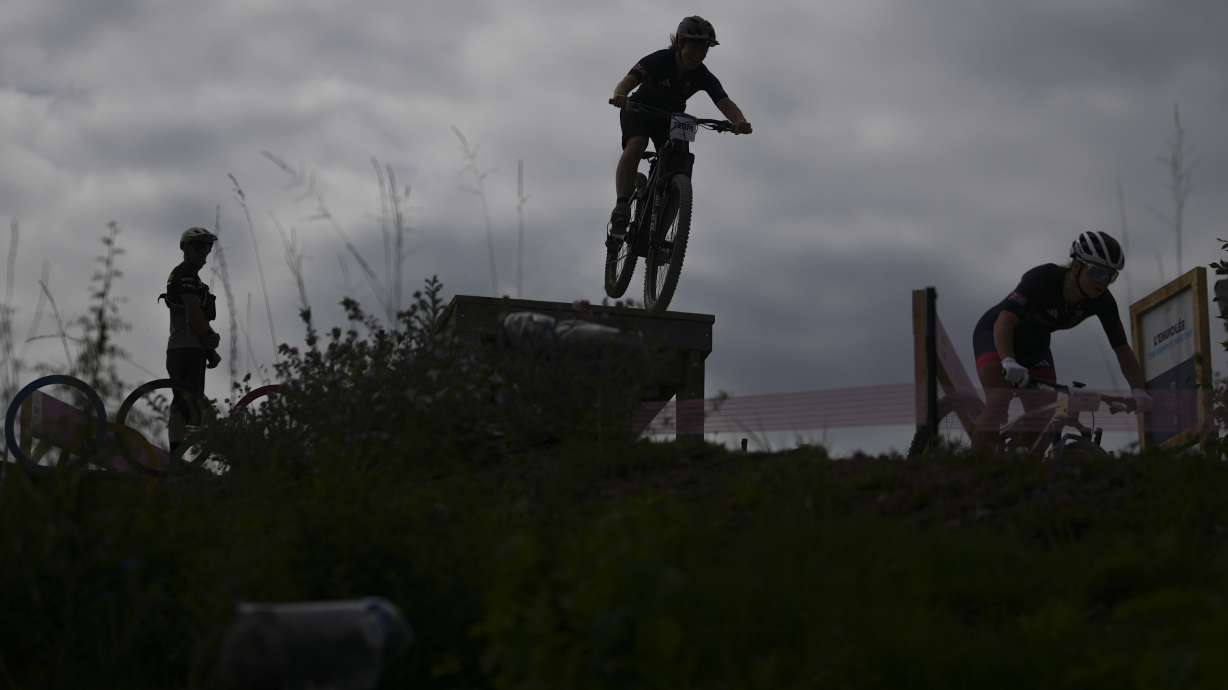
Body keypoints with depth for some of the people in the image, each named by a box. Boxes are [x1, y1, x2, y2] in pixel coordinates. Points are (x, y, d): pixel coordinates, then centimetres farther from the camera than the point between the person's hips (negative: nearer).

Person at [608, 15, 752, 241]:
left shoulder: (704, 77, -21)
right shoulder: (659, 61, -28)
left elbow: (725, 103, -34)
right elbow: (627, 82, -36)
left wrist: (740, 121, -56)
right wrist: (620, 95, -61)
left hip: (670, 118, 3)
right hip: (639, 111, -3)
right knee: (635, 146, -33)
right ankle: (621, 209, -36)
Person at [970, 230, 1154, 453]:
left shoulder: (1101, 301, -18)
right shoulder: (1044, 278, -33)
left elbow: (1122, 350, -13)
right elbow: (1005, 320, -43)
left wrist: (1139, 391, -27)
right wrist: (1008, 362, -59)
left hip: (1035, 344, 6)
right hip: (995, 334, -6)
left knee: (1045, 420, -10)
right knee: (998, 401, -29)